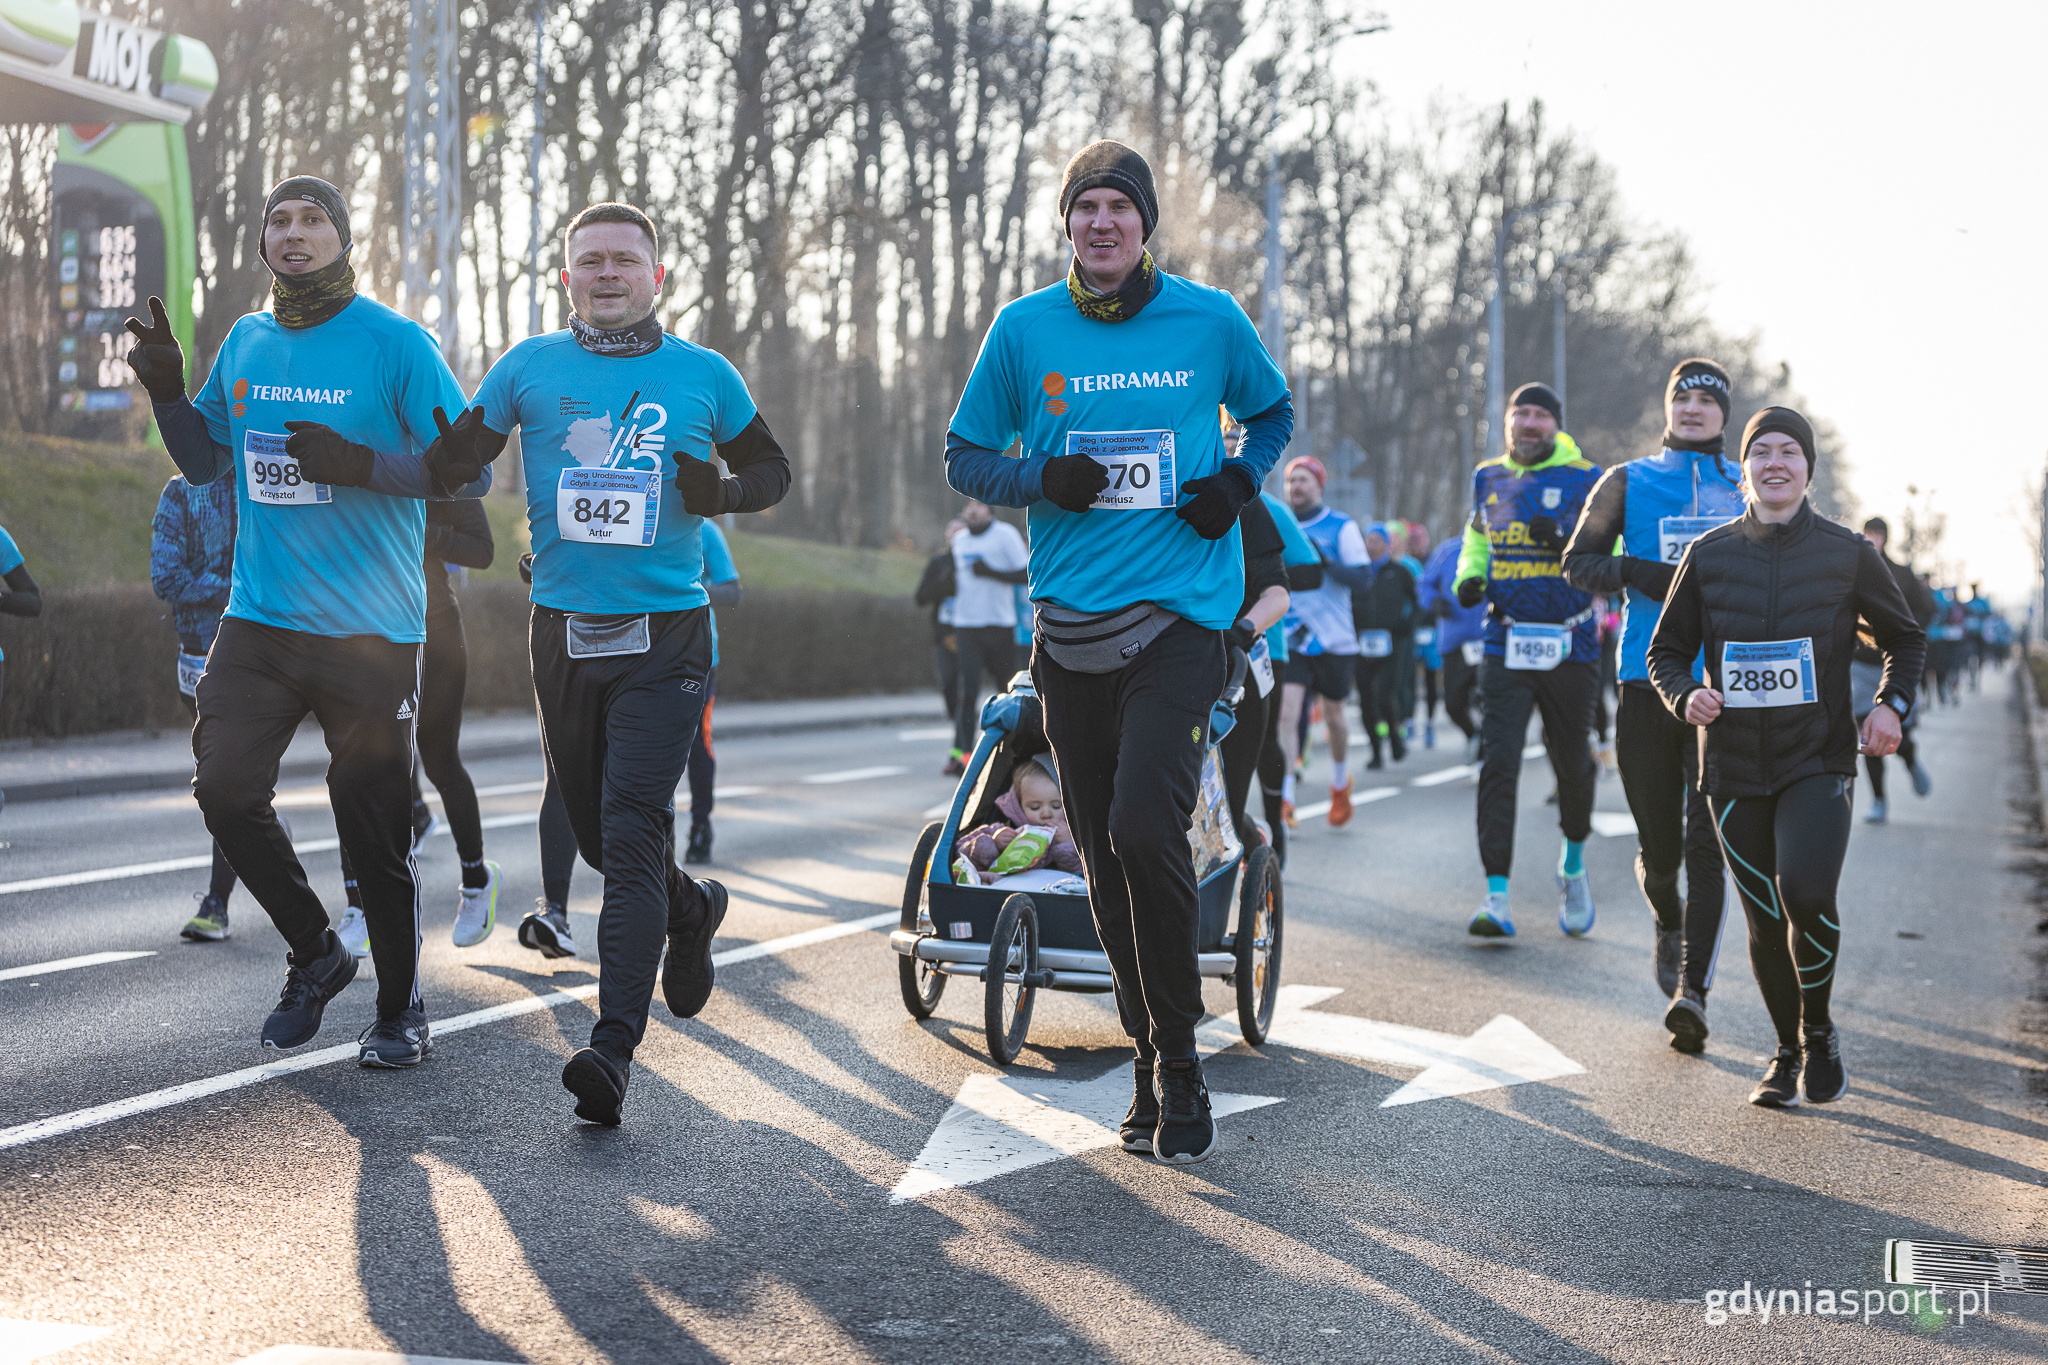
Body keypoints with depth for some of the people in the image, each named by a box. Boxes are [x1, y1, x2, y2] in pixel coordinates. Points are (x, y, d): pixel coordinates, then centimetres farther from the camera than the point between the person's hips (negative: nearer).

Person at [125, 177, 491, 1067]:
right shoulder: (245, 343, 11)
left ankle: (399, 1007, 18)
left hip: (369, 631, -5)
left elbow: (469, 471, -7)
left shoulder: (395, 343, -5)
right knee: (224, 788, -6)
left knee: (372, 827, -1)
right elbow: (207, 463, 21)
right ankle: (314, 953, 17)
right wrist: (167, 392, 3)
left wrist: (360, 466, -20)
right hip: (258, 620, 5)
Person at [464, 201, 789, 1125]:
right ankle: (691, 911, 44)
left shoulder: (703, 375, 4)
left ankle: (614, 1047, -17)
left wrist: (724, 492, -8)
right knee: (596, 835, 13)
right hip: (562, 633, 3)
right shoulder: (528, 368, 6)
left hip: (665, 637, -3)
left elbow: (773, 469, 14)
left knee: (632, 834, -14)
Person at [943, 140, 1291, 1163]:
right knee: (1103, 854, 7)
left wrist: (1239, 481, -1)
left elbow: (1272, 411, 20)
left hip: (1182, 610, -3)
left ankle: (1178, 1054, -1)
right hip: (1071, 619, 3)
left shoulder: (1210, 321, 2)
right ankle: (1151, 1068, 23)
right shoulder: (1024, 329, 4)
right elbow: (965, 458, 11)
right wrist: (1044, 481, -9)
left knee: (1145, 825, -19)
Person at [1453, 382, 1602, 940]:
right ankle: (1496, 896, -13)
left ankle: (1573, 862, 39)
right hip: (1506, 644, 2)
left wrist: (1565, 545, -21)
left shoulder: (1587, 481, -1)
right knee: (1498, 764, -11)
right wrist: (1469, 577, 8)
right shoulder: (1489, 479, 10)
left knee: (1572, 764, 11)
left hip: (1570, 645, -1)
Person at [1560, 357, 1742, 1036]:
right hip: (1647, 681, 1)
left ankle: (1692, 990, -15)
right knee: (1659, 848, 5)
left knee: (1708, 843, -12)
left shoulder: (1751, 487, 12)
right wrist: (1637, 574, -10)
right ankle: (1668, 924, 37)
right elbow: (1577, 561, 8)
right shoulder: (1628, 482, 10)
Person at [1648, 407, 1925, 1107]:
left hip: (1819, 761, -2)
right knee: (1766, 922, 4)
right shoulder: (1708, 554, 4)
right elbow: (1666, 651, 11)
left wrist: (1892, 704, -2)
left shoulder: (1847, 552, 2)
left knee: (1806, 893, -22)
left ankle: (1819, 1030, 4)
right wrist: (1686, 696, -10)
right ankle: (1787, 1052, 26)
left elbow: (1905, 636, 15)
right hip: (1735, 768, 2)